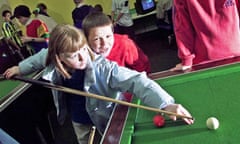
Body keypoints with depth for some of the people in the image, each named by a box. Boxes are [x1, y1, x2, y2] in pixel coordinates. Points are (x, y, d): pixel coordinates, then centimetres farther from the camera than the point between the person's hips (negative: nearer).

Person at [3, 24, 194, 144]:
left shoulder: (103, 68, -39)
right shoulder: (53, 62, -22)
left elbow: (136, 81, -48)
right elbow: (41, 56, 3)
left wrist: (166, 104, -61)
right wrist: (20, 68, 17)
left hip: (108, 120, -4)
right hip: (80, 122, 5)